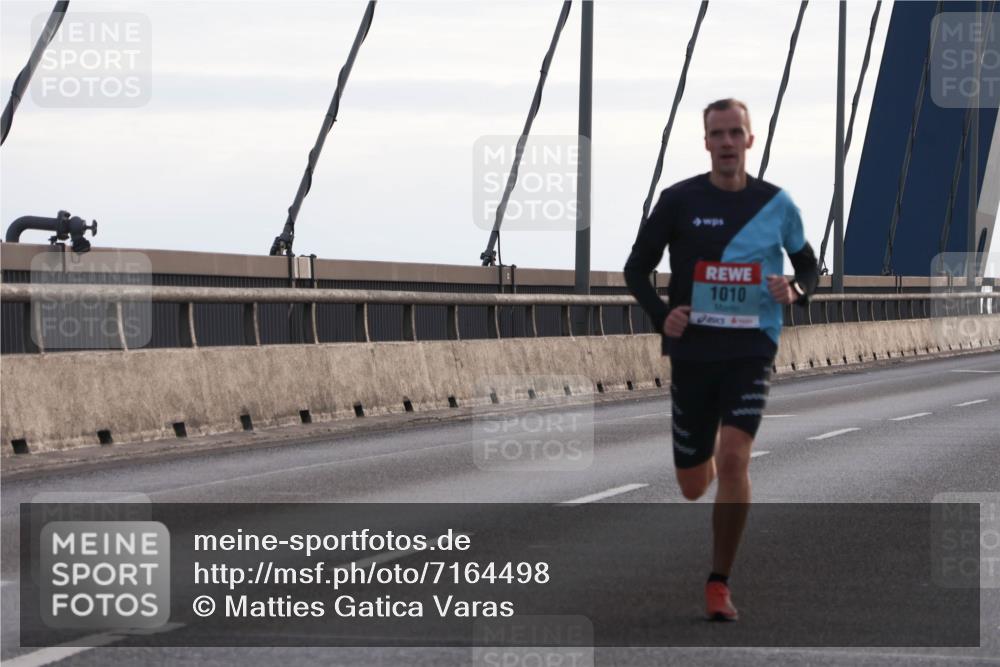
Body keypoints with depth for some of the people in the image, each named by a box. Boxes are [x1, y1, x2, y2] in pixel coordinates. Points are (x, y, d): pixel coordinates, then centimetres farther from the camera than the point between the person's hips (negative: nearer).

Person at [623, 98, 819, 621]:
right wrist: (661, 315, -11)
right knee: (693, 487, 7)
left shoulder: (776, 204, 2)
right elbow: (636, 270, 7)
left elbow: (808, 265, 15)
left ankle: (719, 584, -10)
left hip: (751, 350, -1)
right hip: (693, 352, 1)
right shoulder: (679, 200, -1)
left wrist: (796, 291, -8)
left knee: (733, 458, -22)